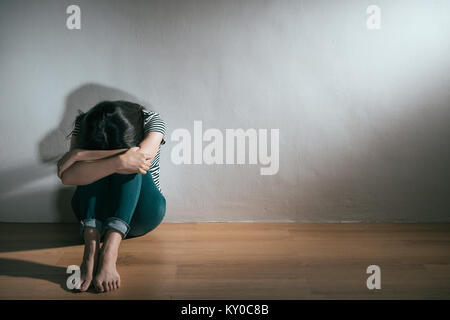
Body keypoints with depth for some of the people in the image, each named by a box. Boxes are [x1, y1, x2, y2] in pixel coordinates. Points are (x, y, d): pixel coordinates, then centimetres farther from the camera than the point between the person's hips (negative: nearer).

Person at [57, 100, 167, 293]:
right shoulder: (84, 126, -12)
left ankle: (109, 250, -46)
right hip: (92, 212, 1)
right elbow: (67, 177, -28)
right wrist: (119, 162, -42)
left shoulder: (152, 121, -13)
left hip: (141, 215, -1)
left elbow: (143, 156, -35)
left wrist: (79, 154, -31)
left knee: (131, 166, -29)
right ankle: (91, 250, -44)